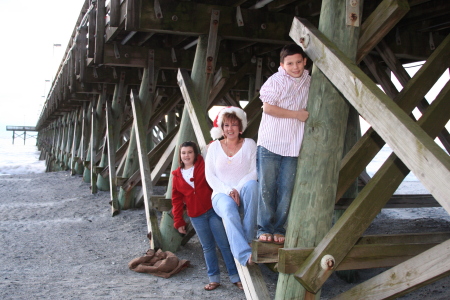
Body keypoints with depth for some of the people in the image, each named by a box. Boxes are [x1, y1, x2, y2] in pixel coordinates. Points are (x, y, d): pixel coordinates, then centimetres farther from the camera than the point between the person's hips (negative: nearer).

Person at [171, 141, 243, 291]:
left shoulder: (204, 166, -1)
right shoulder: (177, 176, 8)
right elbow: (177, 200, 10)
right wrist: (178, 221, 9)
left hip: (213, 210, -3)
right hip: (196, 216, 3)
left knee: (224, 244, 1)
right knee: (207, 247, 9)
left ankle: (235, 277, 10)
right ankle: (214, 279, 18)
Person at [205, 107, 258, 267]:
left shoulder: (249, 144, 11)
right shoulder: (214, 147, 14)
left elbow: (255, 171, 0)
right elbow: (210, 175, 6)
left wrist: (238, 189, -16)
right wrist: (228, 190, -12)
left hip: (244, 194, 0)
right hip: (221, 195, 0)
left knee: (251, 184, -37)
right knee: (229, 210, -37)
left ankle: (248, 238, -31)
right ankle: (244, 255, -50)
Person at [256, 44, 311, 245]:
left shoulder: (309, 82, 11)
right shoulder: (276, 81, -5)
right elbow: (268, 108, -13)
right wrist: (297, 114, -11)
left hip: (294, 146, 4)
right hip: (270, 143, -4)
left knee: (286, 190, 3)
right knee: (267, 187, -1)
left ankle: (279, 229, 13)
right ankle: (264, 229, 9)